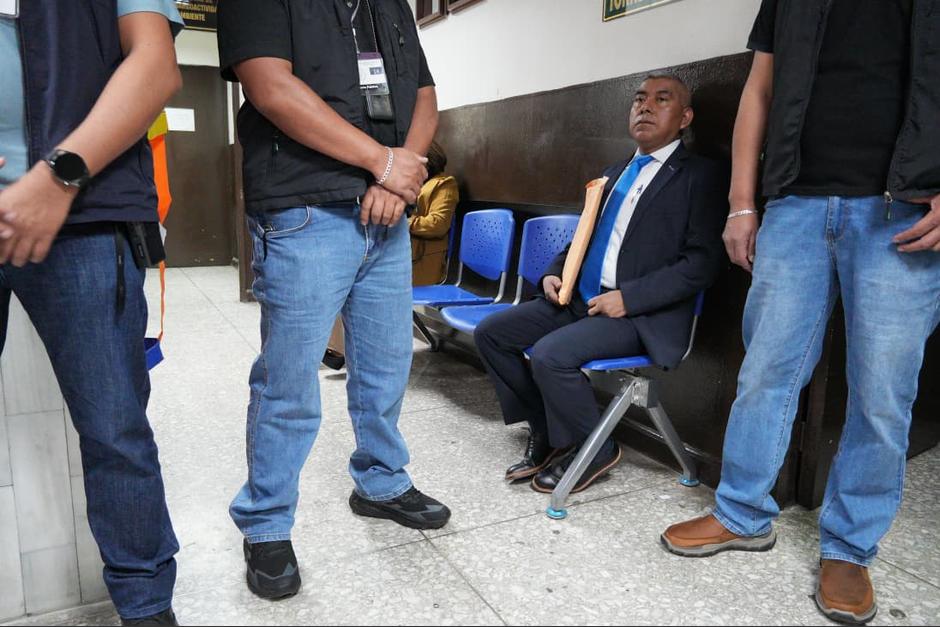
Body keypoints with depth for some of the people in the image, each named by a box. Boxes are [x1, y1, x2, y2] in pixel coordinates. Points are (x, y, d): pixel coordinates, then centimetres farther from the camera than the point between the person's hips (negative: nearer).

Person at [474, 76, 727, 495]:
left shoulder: (700, 177, -3)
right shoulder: (613, 174, 21)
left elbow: (703, 262, -13)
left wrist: (629, 298, -19)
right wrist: (554, 274, 7)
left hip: (642, 316, -8)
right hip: (580, 299, 8)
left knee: (550, 354, -29)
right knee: (490, 333, -3)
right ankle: (546, 433, 10)